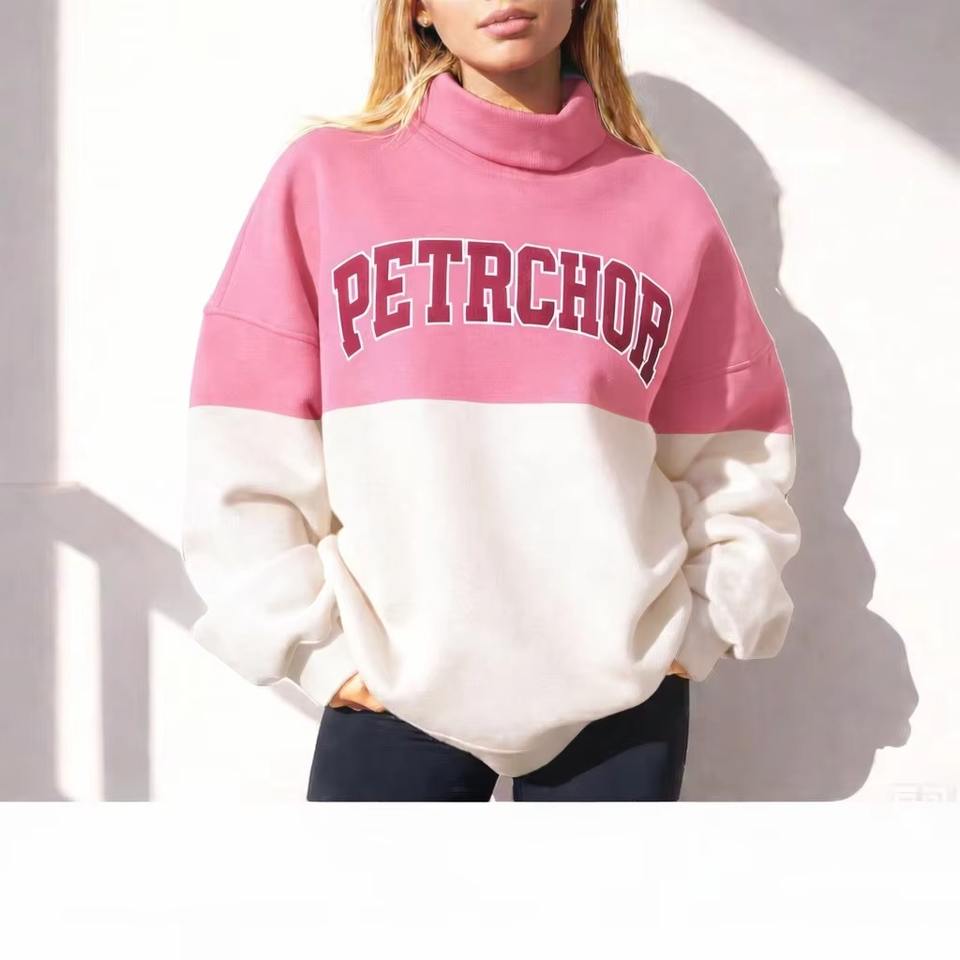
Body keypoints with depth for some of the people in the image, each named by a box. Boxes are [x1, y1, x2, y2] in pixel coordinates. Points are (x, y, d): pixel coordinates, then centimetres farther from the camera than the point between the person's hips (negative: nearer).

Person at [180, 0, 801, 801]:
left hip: (620, 694, 1)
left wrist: (708, 620, 1)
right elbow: (245, 451, -1)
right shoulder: (325, 177, 0)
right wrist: (311, 642, -4)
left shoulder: (666, 203, 4)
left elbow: (731, 449, 10)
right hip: (392, 694, -1)